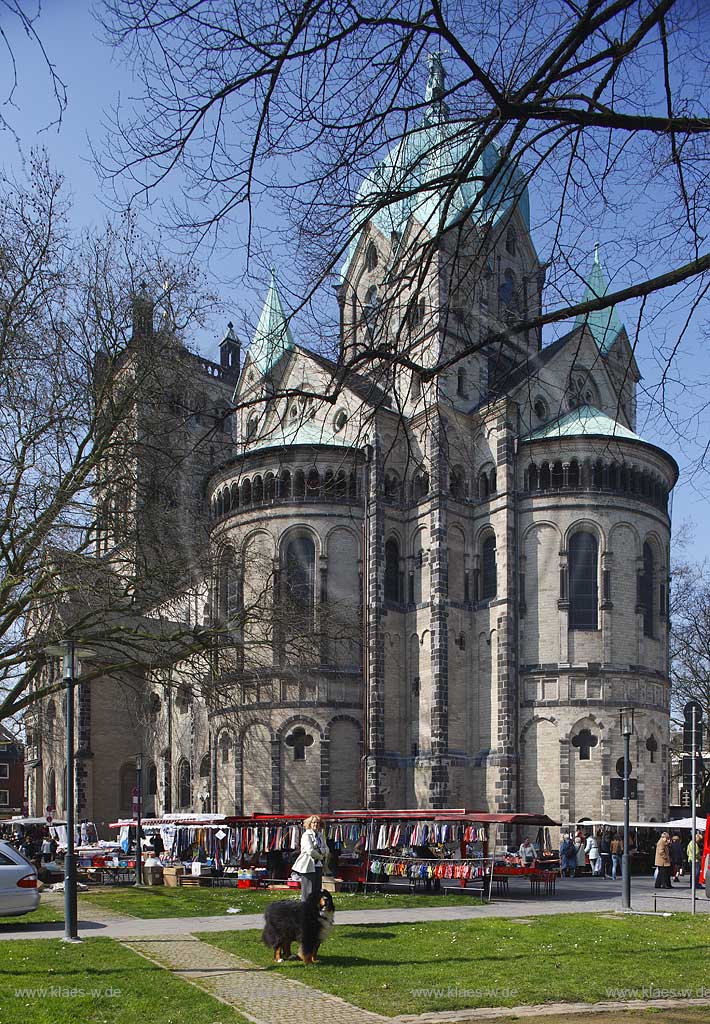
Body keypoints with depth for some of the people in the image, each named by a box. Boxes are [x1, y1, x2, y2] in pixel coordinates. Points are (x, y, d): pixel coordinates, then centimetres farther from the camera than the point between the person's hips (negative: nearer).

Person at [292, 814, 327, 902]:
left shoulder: (320, 835, 15)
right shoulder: (306, 835, -8)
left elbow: (324, 849, 12)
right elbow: (310, 851, -16)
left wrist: (318, 850, -9)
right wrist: (320, 856, -3)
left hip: (318, 865, 7)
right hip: (308, 866, -7)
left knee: (317, 890, 8)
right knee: (308, 891, -6)